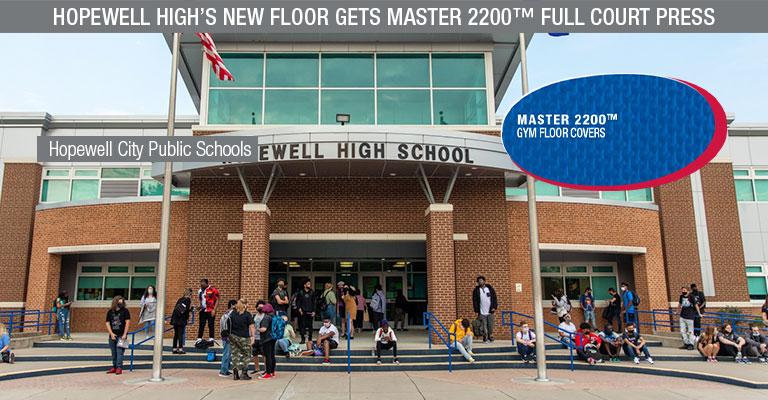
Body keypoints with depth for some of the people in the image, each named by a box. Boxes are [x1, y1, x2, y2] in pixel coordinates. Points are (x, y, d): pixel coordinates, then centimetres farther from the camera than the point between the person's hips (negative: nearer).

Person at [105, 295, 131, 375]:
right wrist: (111, 333, -4)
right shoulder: (110, 312, 6)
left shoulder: (125, 311, -3)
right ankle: (114, 367, 21)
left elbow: (127, 322, -5)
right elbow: (107, 323, 6)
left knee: (119, 352, -8)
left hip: (121, 336, -4)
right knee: (113, 353, 11)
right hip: (113, 335, 4)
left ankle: (119, 368, -5)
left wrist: (124, 334, -10)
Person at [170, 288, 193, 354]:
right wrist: (187, 318, 2)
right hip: (181, 319, -6)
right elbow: (187, 310, -9)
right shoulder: (188, 300, -4)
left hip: (175, 319, 6)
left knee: (176, 334, 11)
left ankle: (174, 348, 15)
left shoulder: (180, 299, 14)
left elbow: (175, 308, 14)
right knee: (181, 334, -2)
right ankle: (180, 349, -3)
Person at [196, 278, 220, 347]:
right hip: (203, 310, 6)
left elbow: (217, 300, -8)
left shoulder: (213, 290, -10)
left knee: (210, 325, 0)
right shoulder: (200, 291, 11)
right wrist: (200, 306, 5)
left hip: (210, 311, -6)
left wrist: (214, 310, -12)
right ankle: (199, 340, 13)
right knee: (201, 325, 8)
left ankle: (211, 340, 6)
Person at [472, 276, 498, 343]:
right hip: (482, 312, -1)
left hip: (490, 312, 1)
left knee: (490, 326, 5)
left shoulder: (490, 288, 6)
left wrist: (494, 307, -2)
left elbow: (494, 298, 7)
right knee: (483, 327, -4)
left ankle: (490, 337, 19)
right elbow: (475, 301, 1)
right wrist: (476, 311, -4)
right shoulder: (476, 290, 2)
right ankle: (485, 339, 4)